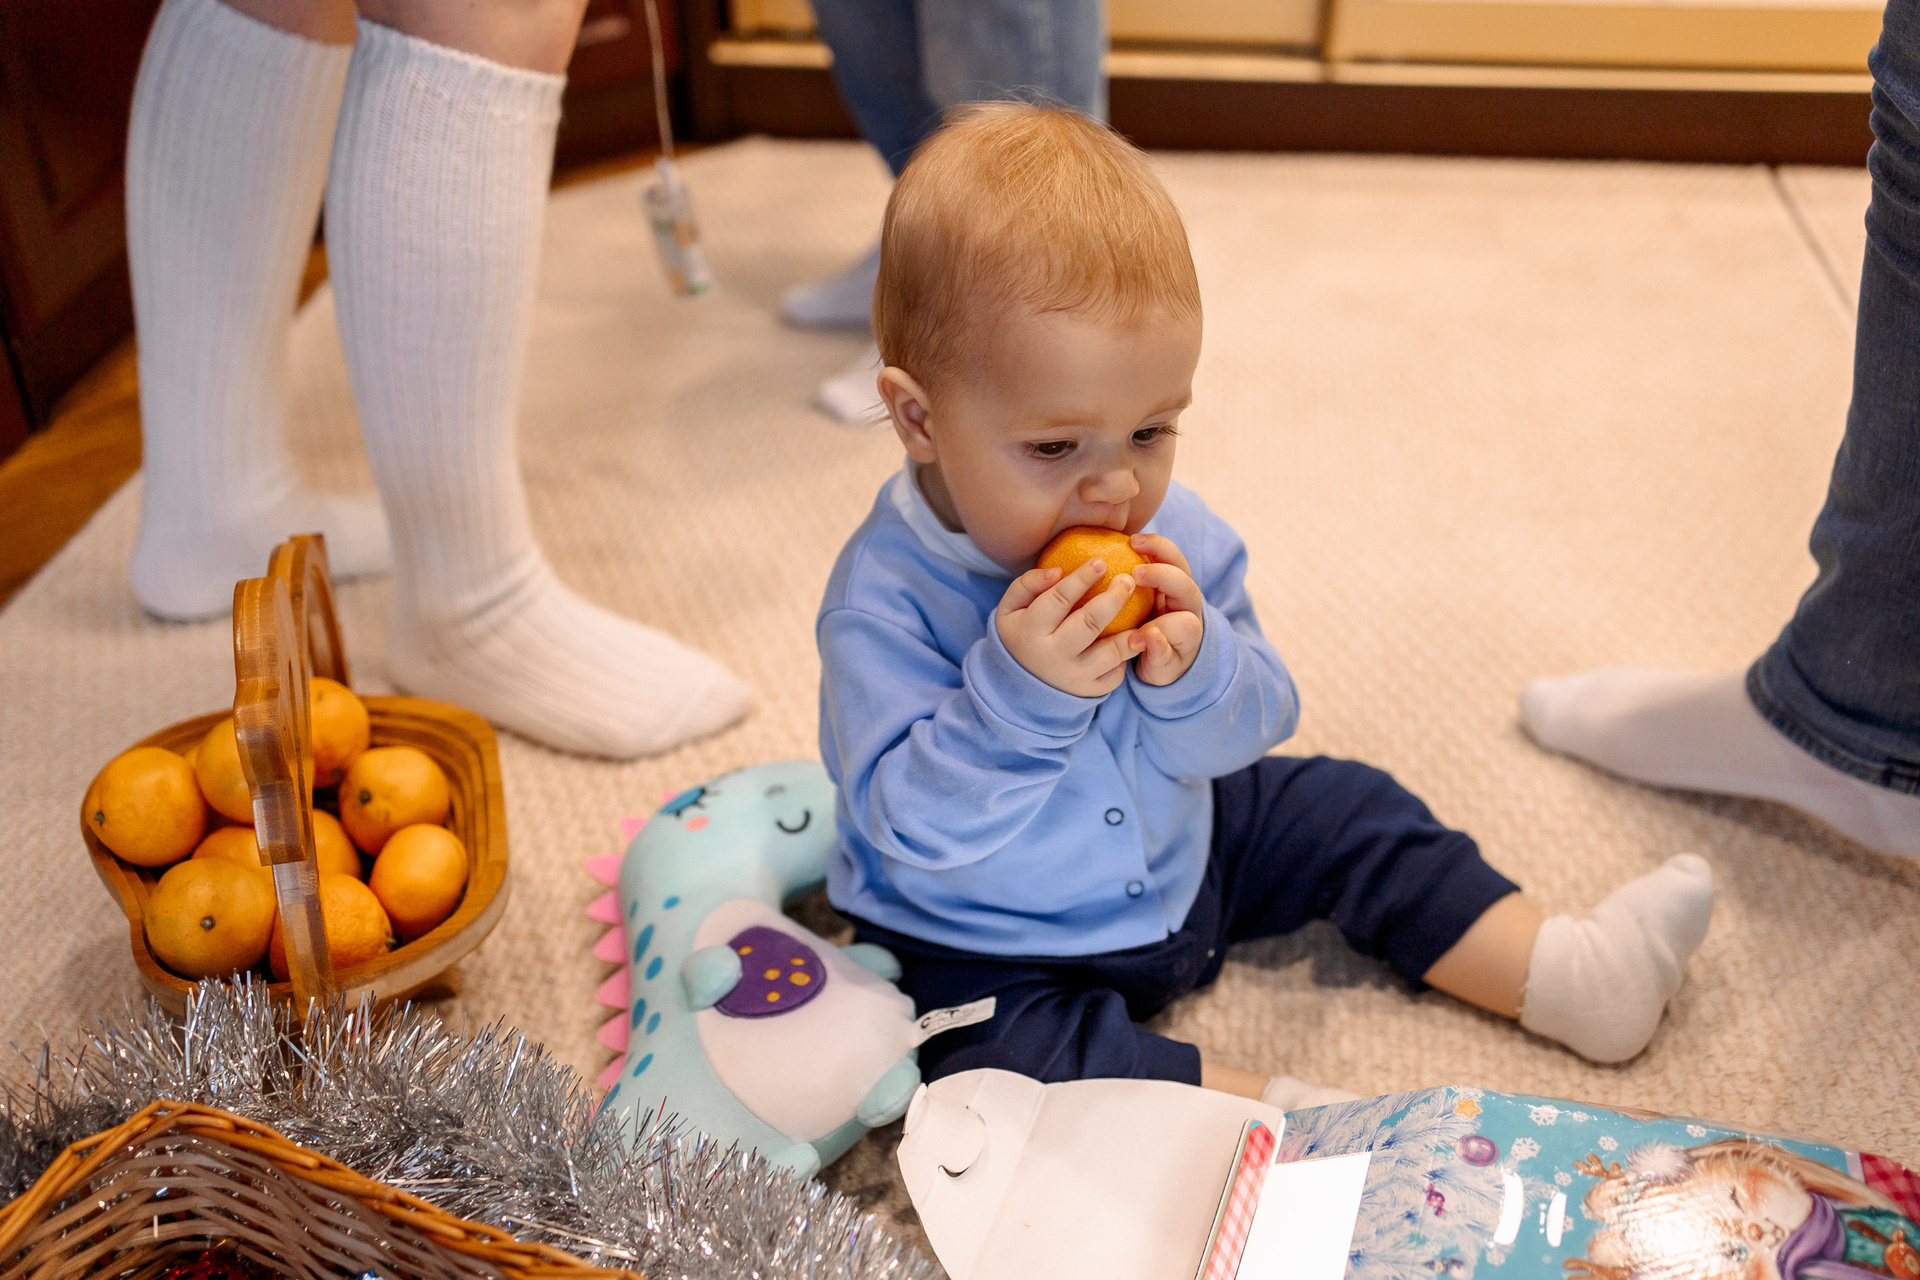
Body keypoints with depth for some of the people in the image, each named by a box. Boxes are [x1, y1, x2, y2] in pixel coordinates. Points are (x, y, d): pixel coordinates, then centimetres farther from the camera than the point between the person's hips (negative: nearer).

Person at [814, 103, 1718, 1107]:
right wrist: (1016, 690, -44)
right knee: (1003, 1057, -32)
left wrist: (1196, 669, -30)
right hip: (992, 950, -5)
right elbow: (914, 831, -30)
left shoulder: (1166, 534, -10)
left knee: (1342, 809, 8)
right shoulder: (886, 598, -27)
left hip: (1178, 852, 6)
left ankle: (1566, 971, 20)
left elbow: (1245, 729, -7)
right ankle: (1275, 1109, -24)